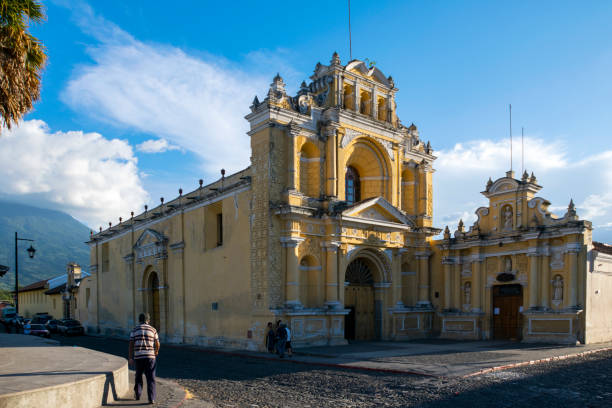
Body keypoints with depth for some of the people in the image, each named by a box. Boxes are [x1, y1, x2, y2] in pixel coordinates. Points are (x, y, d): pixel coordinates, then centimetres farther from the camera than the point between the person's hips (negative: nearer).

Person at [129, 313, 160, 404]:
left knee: (138, 375, 23)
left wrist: (130, 358, 1)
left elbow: (131, 344, -1)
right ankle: (151, 398, -6)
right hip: (150, 356, -1)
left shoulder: (134, 330, 5)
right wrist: (156, 352, 25)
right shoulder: (153, 329, 3)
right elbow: (157, 344, 4)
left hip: (138, 356, 1)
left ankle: (137, 395, 28)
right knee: (151, 378, 2)